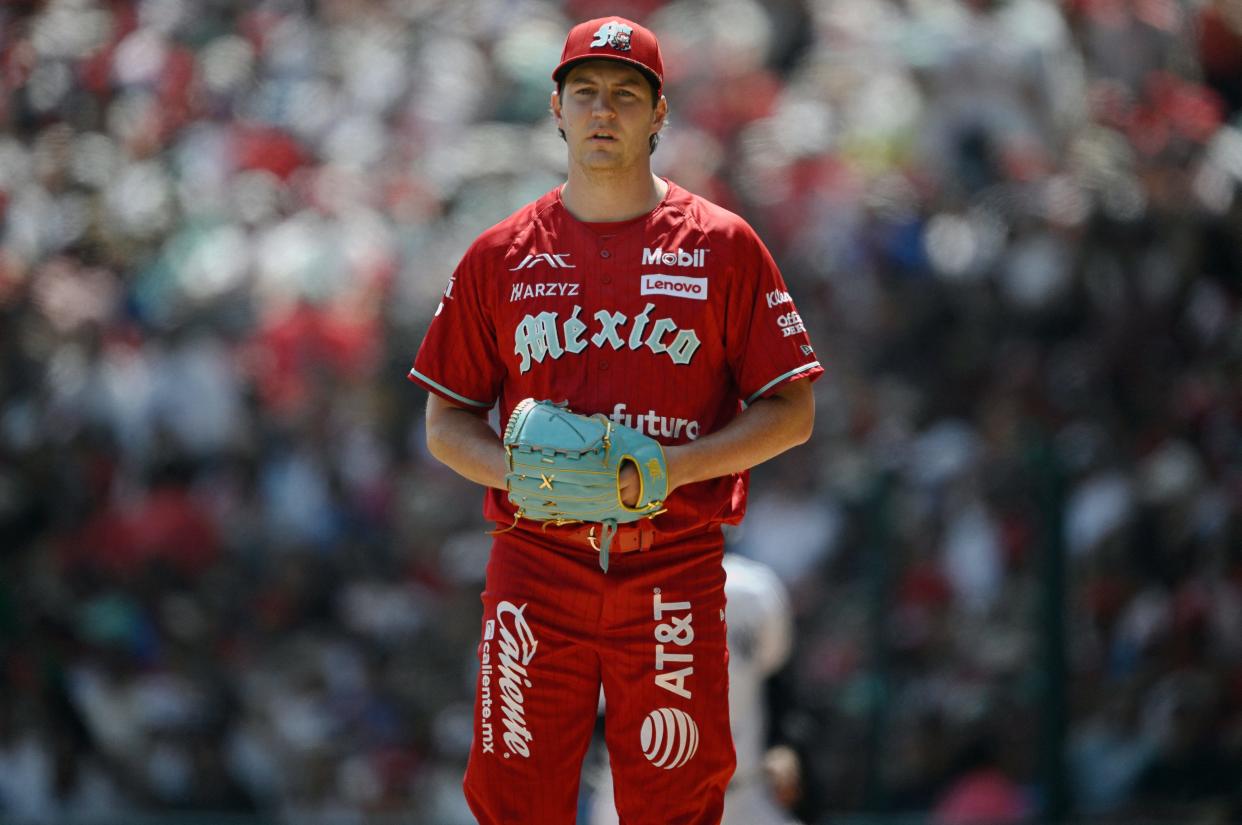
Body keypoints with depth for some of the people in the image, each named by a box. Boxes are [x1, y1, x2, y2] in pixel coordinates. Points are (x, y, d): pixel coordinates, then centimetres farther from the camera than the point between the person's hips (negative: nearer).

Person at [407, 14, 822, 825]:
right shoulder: (499, 257, 10)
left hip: (674, 571, -1)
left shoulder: (723, 248, 4)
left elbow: (792, 413, 3)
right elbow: (447, 423, 13)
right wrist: (520, 472, -8)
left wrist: (671, 465, -12)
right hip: (535, 568, 1)